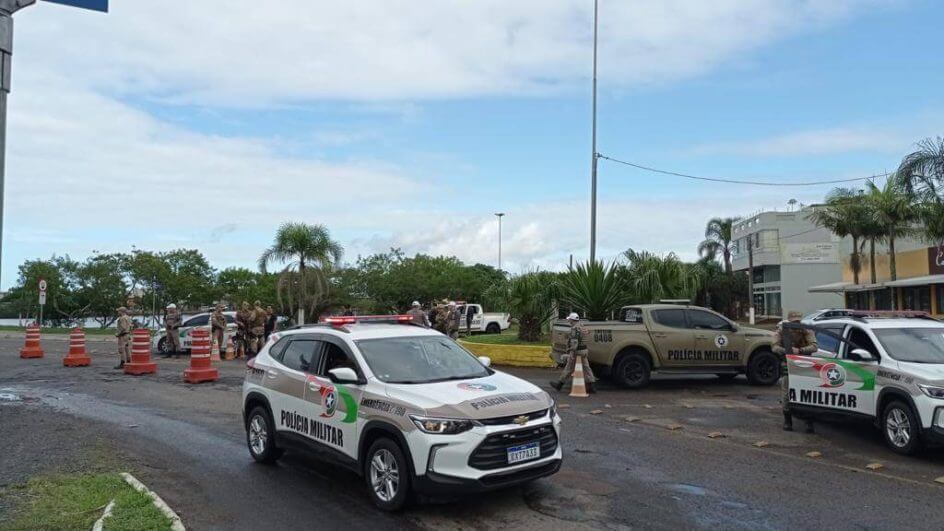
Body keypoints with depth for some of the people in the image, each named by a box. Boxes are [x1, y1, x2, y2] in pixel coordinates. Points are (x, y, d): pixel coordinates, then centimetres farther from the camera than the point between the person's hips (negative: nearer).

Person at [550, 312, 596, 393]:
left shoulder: (574, 328, -16)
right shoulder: (580, 327, 16)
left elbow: (574, 342, -24)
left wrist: (572, 353, -26)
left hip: (576, 351, -9)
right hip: (583, 351, 9)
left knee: (569, 368, 1)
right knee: (585, 368, 5)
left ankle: (559, 384, 12)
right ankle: (590, 387, 3)